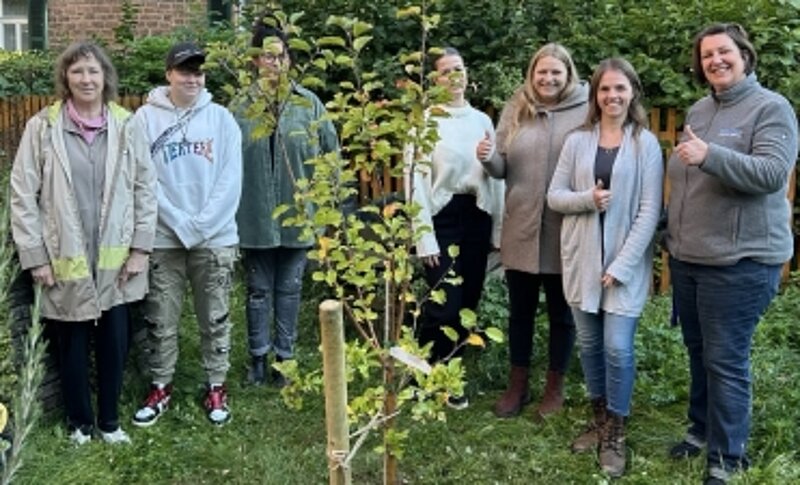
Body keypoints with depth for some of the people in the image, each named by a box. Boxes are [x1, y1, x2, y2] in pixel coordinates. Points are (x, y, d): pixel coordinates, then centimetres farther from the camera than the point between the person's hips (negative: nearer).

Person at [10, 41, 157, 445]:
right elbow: (22, 195, -3)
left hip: (115, 259, 1)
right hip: (65, 261, -1)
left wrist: (140, 247, -1)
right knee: (73, 345, 10)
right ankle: (80, 422, 30)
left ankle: (109, 420, 29)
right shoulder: (42, 127, -4)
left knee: (114, 342, 10)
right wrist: (35, 256, -6)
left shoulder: (127, 125, 0)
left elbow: (146, 188, 2)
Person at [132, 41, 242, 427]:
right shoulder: (146, 118, -3)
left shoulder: (221, 118, 1)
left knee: (215, 319, 10)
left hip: (216, 237, 1)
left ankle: (216, 388, 24)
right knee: (160, 320, 9)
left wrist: (202, 225, -12)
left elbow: (231, 180, -4)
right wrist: (181, 224, -13)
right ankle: (160, 387, 25)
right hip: (163, 237, 0)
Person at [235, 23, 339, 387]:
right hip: (255, 217, -1)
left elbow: (332, 151, 5)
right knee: (258, 290, 13)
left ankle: (285, 357, 25)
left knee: (289, 290, 12)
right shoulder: (240, 106, -7)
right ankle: (258, 356, 27)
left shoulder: (309, 104, -2)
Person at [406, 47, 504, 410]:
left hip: (476, 217, 5)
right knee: (444, 307, -7)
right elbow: (415, 181, -8)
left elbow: (497, 177, 11)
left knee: (467, 304, 9)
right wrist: (425, 237, -13)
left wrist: (499, 229, 7)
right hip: (442, 217, -5)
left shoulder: (483, 121, 9)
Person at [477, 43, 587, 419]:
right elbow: (502, 169, 7)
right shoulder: (516, 110, 4)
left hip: (565, 231, -3)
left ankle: (555, 387, 28)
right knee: (520, 310, 14)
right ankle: (517, 385, 30)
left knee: (561, 312, 12)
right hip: (521, 229, 3)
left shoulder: (585, 112, -5)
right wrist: (489, 158, -15)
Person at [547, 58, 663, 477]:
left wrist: (623, 264, -14)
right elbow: (554, 196, 5)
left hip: (626, 261, -3)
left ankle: (615, 435, 12)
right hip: (582, 259, 3)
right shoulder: (577, 141, 5)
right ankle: (599, 421, 29)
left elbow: (649, 211, -7)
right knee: (589, 344, 11)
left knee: (618, 348, -6)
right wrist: (587, 199, -16)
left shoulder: (646, 144, -3)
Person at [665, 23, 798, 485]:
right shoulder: (699, 110, 13)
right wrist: (674, 233, 22)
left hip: (739, 261, -7)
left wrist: (710, 155, -34)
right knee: (698, 352, 17)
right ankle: (702, 429, 34)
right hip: (687, 257, 7)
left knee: (725, 359, -2)